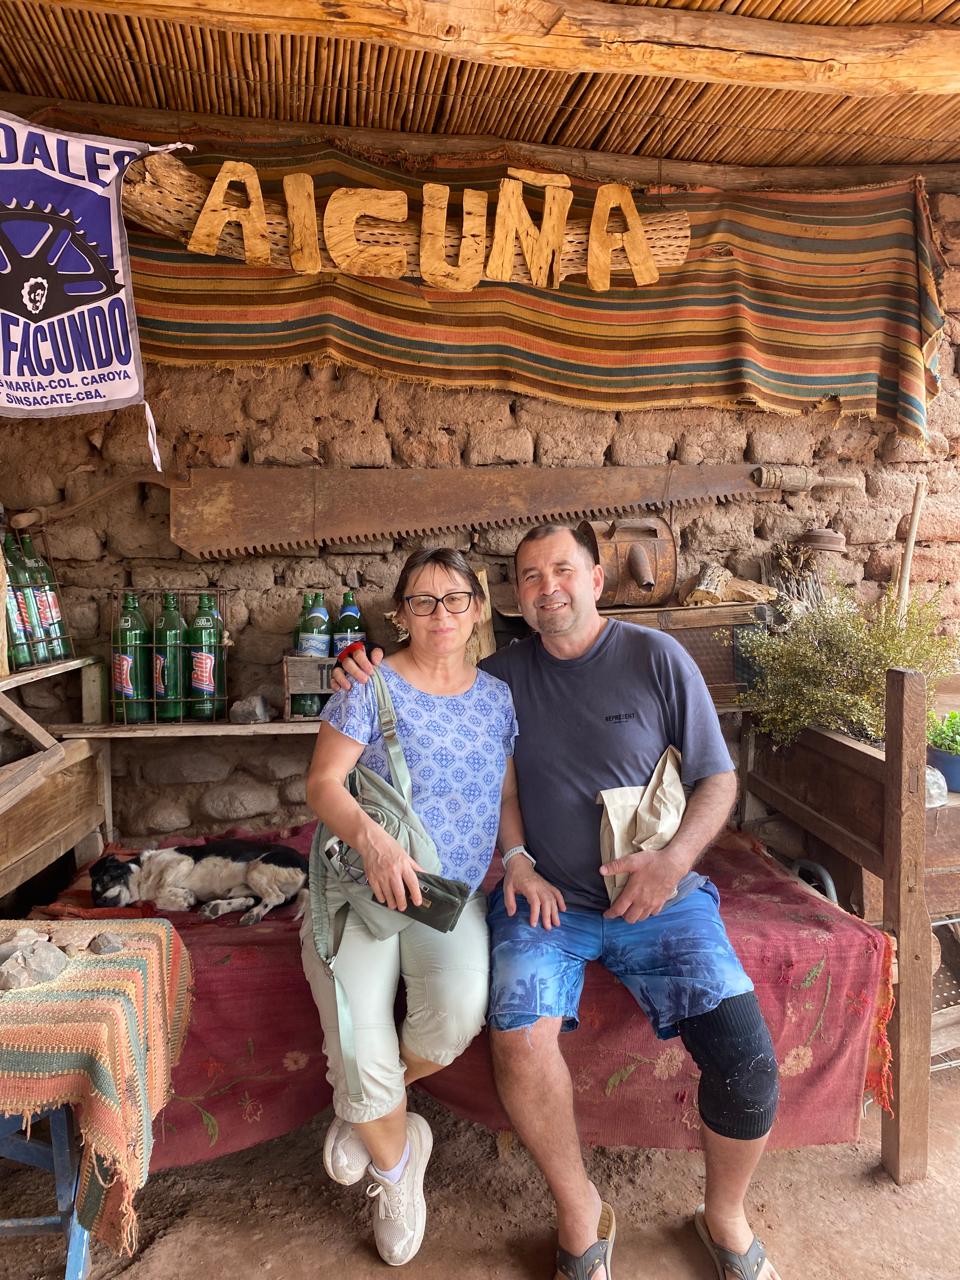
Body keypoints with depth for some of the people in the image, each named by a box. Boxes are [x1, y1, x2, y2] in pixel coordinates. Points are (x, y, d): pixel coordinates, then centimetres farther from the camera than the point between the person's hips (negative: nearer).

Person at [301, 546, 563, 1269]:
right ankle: (398, 1155, 18)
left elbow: (506, 797, 13)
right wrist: (373, 839, -25)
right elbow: (322, 784, -7)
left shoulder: (497, 696, 10)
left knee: (460, 1007, -27)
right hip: (359, 886, -2)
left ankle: (366, 1108, 8)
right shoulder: (372, 685, -2)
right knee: (358, 1048, -20)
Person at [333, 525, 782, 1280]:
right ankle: (579, 1213, 5)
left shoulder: (656, 658, -1)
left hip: (658, 897, 0)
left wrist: (674, 861, -14)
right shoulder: (505, 675, 5)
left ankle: (725, 1216, 19)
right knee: (520, 1036, -26)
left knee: (747, 1059, -15)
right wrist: (369, 679, -6)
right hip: (544, 897, 1)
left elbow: (718, 778, 3)